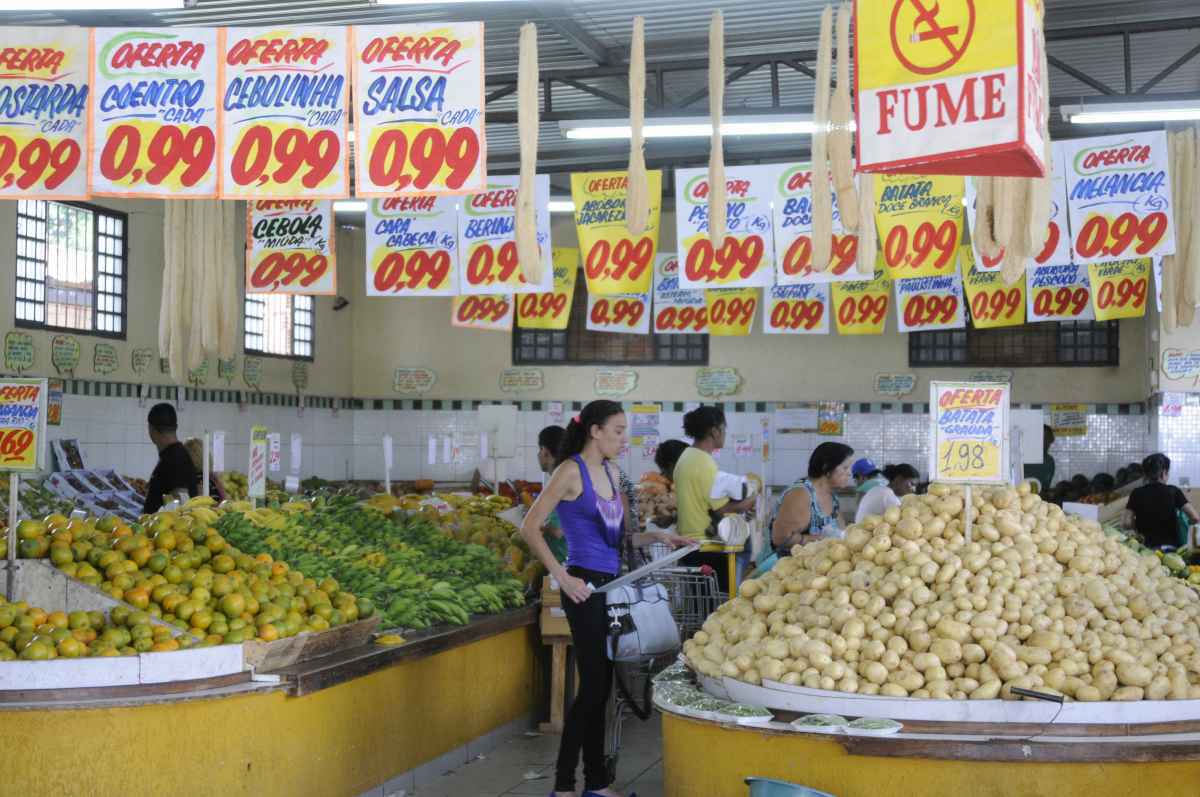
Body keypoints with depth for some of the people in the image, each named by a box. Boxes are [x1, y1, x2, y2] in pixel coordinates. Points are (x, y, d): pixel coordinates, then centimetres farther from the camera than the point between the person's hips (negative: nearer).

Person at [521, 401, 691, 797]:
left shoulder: (610, 472, 14)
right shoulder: (571, 471, -10)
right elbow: (530, 527, -14)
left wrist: (656, 537, 5)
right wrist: (562, 578, -18)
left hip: (611, 585, 8)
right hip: (586, 587, -8)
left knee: (600, 685, 12)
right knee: (593, 685, -7)